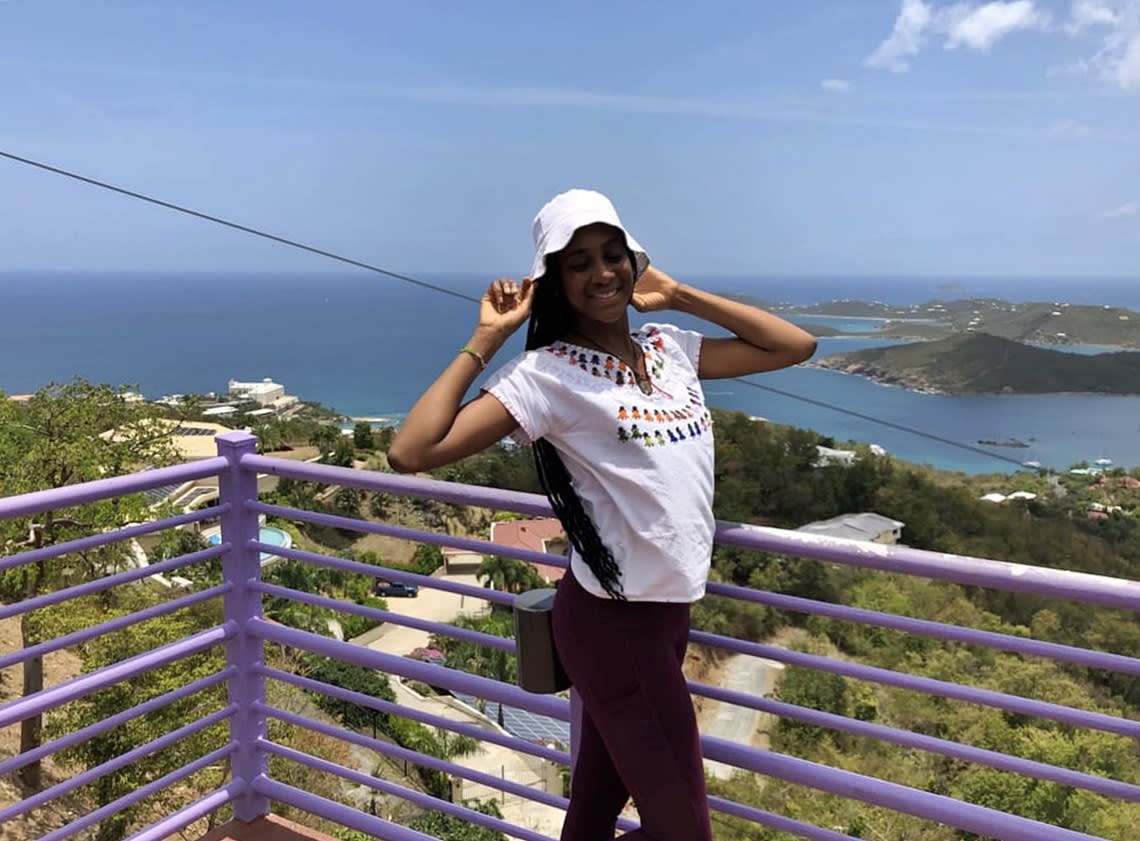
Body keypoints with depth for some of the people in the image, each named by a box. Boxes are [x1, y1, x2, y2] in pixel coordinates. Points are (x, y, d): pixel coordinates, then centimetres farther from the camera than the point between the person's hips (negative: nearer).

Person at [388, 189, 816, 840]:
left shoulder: (672, 349, 5)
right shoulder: (548, 373, -15)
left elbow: (797, 346, 7)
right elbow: (411, 453, -22)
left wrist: (678, 294, 4)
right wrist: (484, 341, -18)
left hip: (670, 609, 7)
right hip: (614, 620, -6)